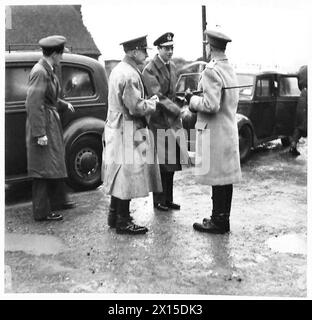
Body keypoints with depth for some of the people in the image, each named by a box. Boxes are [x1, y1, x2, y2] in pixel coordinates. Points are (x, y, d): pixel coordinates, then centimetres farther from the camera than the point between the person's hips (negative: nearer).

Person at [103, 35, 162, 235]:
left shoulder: (118, 69, 13)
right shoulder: (130, 75, -19)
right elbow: (136, 108, -23)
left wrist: (147, 101, 13)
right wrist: (153, 103, -5)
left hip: (117, 129, 10)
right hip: (129, 132, -10)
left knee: (119, 176, 17)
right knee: (128, 175, -2)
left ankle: (115, 216, 28)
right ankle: (123, 222, 8)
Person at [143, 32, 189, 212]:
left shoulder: (173, 67, 12)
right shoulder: (150, 70, -13)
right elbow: (158, 96, -19)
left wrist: (177, 111, 9)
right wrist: (179, 111, -22)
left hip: (173, 120, 7)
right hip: (158, 122, -7)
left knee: (172, 162, 11)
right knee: (161, 163, 0)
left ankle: (168, 199, 22)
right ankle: (159, 201, 14)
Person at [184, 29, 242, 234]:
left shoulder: (211, 71, -17)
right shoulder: (230, 69, 13)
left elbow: (211, 105, -24)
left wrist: (192, 99, -7)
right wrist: (197, 99, 15)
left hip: (214, 133, -9)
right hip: (229, 131, 9)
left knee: (218, 180, -1)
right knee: (226, 178, 14)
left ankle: (218, 222, 9)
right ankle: (223, 218, 25)